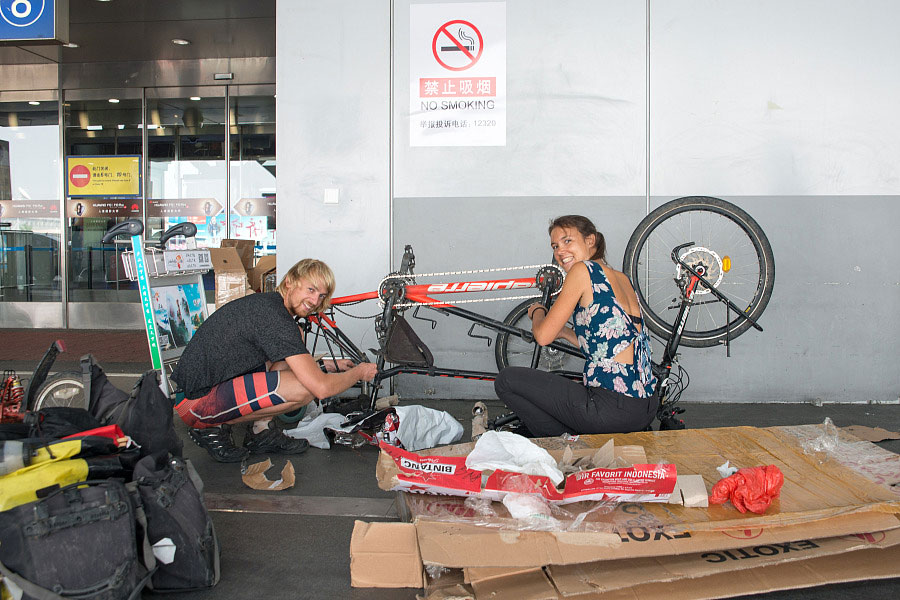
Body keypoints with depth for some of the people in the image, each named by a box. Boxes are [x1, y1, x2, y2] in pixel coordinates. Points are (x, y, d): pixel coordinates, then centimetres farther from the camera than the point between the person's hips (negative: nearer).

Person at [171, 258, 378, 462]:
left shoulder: (265, 302, 10)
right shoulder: (275, 317, -21)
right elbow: (322, 387, -24)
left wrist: (328, 365, 23)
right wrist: (359, 372, -5)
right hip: (197, 403, -10)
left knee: (296, 336, 11)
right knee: (305, 388, -24)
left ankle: (262, 431, 9)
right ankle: (213, 428, -5)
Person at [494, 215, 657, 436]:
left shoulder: (583, 269, -8)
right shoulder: (621, 279, 16)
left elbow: (543, 335, -7)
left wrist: (537, 310, 13)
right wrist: (566, 333, 23)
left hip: (613, 408, -10)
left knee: (506, 380, 1)